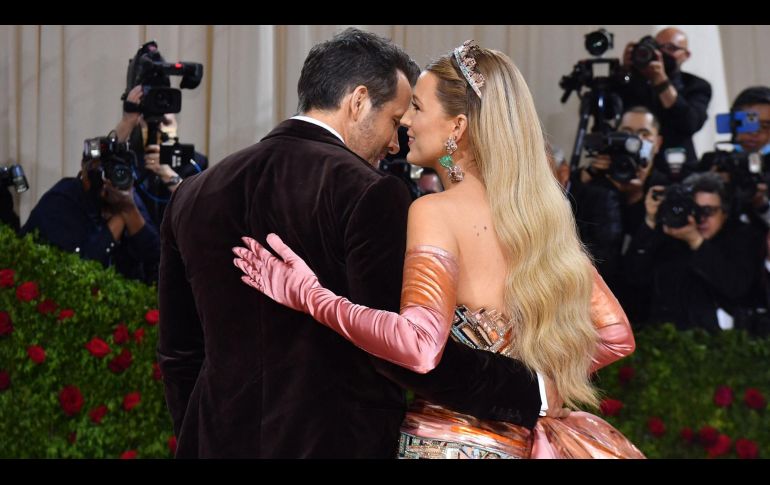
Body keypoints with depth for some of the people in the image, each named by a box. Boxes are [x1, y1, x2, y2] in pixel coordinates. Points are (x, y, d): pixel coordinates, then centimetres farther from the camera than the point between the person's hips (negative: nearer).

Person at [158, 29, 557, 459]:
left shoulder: (194, 194, 6)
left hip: (223, 440, 5)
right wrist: (530, 392, -12)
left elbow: (178, 354, 11)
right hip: (338, 443, -5)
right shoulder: (369, 195, -13)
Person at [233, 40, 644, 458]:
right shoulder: (539, 211, 5)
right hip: (518, 443, 6)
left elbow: (418, 347, -28)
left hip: (448, 442, -6)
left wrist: (307, 294, -23)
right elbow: (616, 334, 7)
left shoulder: (436, 212, -14)